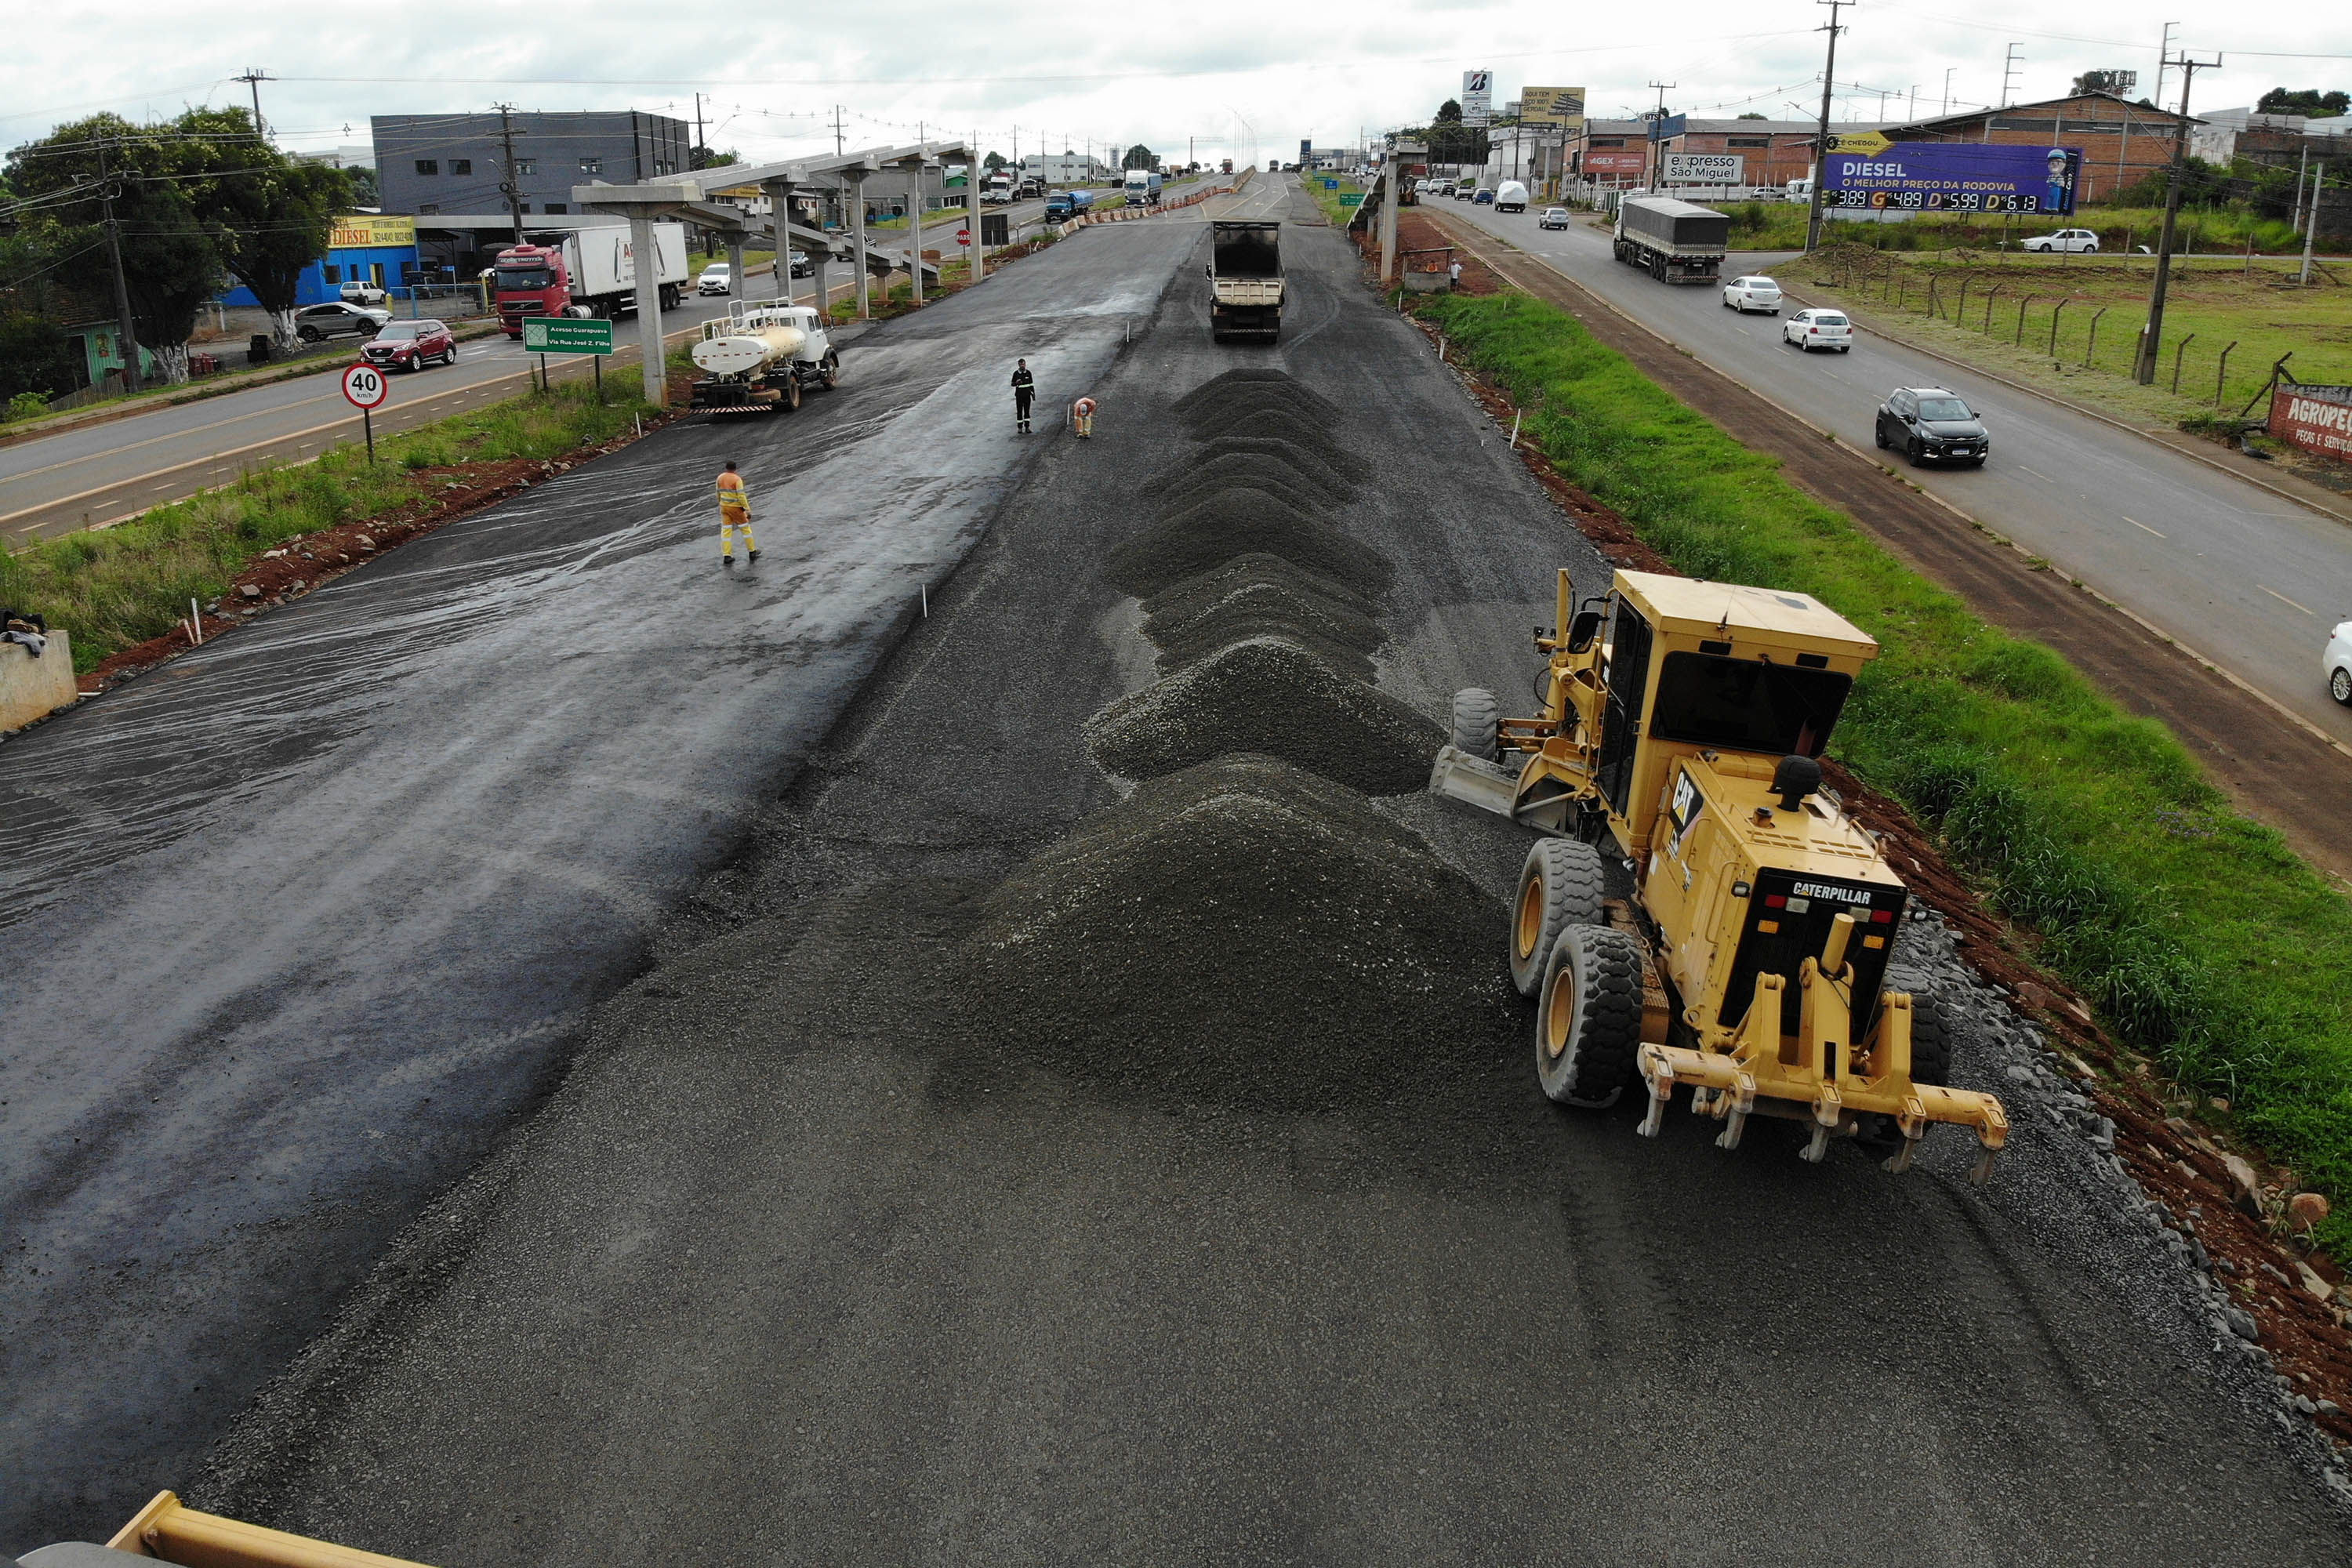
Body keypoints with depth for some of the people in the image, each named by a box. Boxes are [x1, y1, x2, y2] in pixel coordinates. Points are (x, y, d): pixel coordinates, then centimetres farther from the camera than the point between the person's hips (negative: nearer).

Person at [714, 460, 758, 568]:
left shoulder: (720, 478, -1)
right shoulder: (737, 479, -20)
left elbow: (719, 494, 10)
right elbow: (742, 497, -23)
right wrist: (748, 511, -18)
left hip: (725, 507, 5)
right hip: (736, 508, -5)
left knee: (726, 531, 6)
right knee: (745, 528, 13)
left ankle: (726, 557, 4)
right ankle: (752, 552, 22)